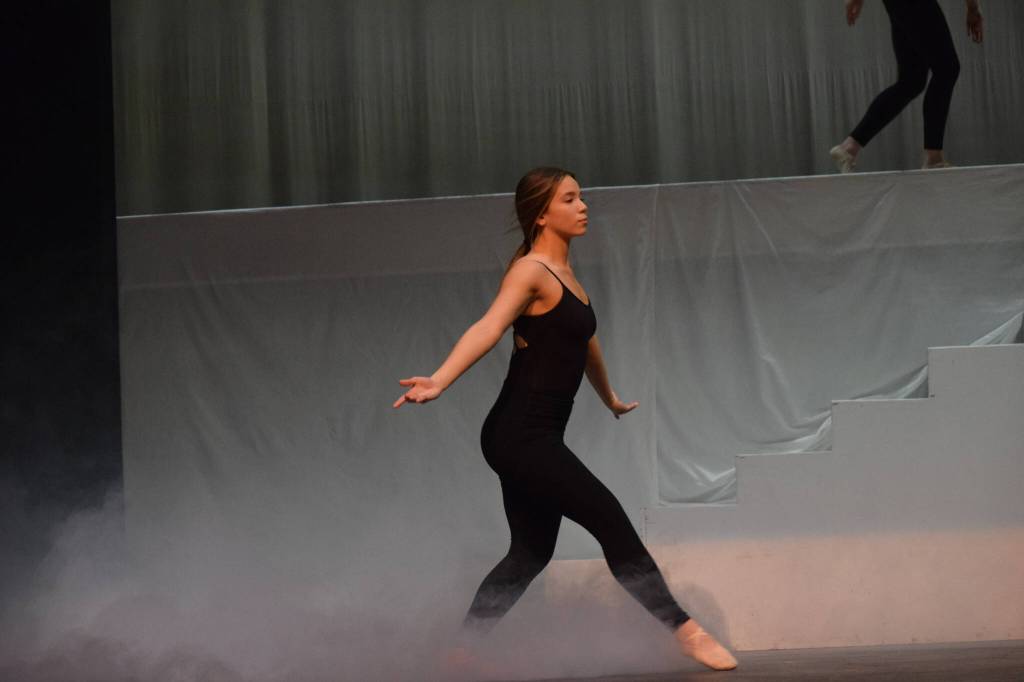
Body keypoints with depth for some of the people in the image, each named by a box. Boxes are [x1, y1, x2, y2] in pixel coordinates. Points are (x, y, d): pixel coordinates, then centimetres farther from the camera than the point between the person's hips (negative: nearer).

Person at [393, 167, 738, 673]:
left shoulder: (566, 277, 17)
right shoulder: (530, 271, -11)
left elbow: (586, 343, 33)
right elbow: (488, 328, -28)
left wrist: (611, 399, 48)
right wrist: (439, 380, -43)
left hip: (536, 440, 10)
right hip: (519, 435, -10)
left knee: (530, 554, 12)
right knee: (609, 520, -11)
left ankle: (462, 651, 18)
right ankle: (685, 632, -6)